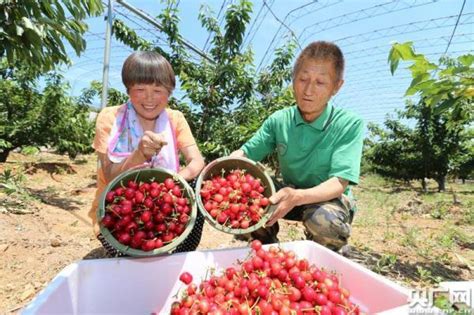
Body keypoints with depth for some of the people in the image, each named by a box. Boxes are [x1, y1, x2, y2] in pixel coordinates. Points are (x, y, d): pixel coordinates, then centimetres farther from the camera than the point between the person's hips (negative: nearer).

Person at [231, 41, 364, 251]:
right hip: (289, 193, 3)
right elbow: (245, 153, -7)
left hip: (329, 199, -2)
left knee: (324, 219, -37)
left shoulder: (350, 125, -19)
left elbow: (338, 183, -26)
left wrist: (297, 197, -46)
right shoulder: (278, 120, -8)